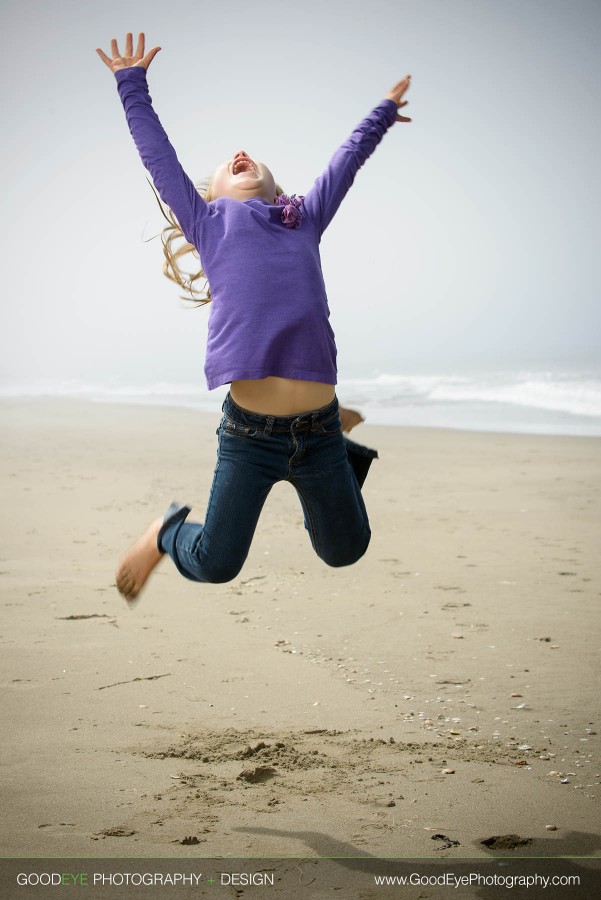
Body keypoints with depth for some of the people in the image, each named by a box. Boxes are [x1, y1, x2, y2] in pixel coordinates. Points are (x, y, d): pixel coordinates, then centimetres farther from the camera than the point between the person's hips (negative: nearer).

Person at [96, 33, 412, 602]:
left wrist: (383, 112, 47)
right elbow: (158, 155, 20)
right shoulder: (210, 223, 11)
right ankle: (167, 534, 32)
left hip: (317, 432, 3)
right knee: (214, 565, 1)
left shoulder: (306, 220, 17)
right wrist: (131, 84, 30)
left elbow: (347, 160, 31)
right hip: (248, 434, -2)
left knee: (345, 551, 17)